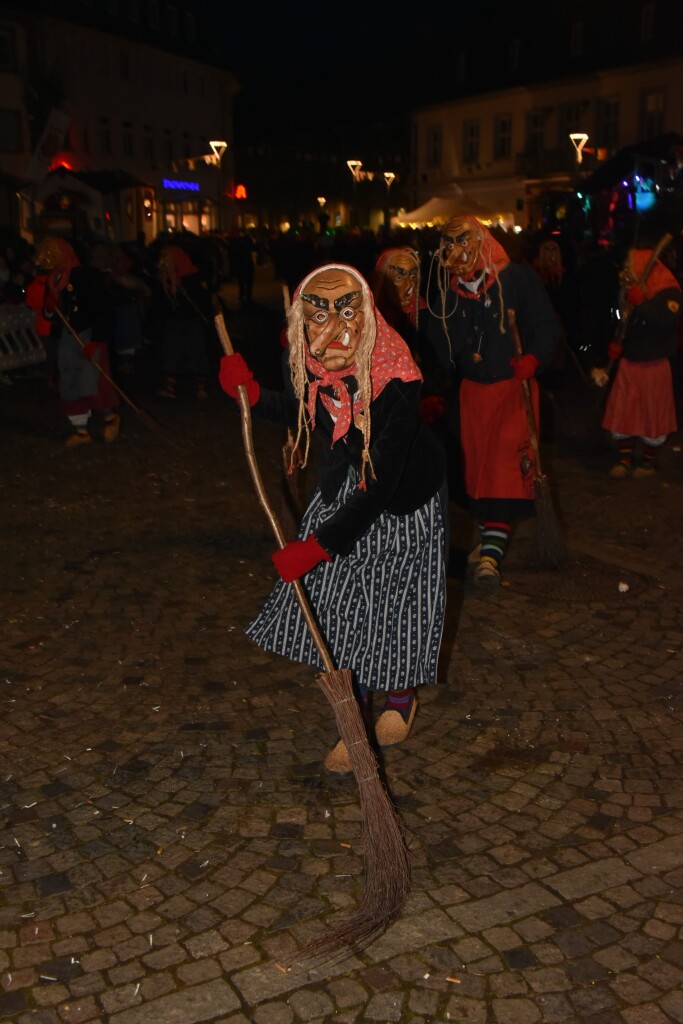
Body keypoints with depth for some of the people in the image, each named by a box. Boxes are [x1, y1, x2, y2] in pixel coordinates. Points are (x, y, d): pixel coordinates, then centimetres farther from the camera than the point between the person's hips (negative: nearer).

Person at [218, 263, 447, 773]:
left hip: (402, 496, -5)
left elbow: (380, 485, -32)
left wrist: (318, 545, -30)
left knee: (396, 602, 7)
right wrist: (252, 393, -14)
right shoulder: (310, 363, -19)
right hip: (344, 486, 5)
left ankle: (401, 697, 40)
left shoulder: (395, 382, -36)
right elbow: (295, 410, 6)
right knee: (338, 601, 5)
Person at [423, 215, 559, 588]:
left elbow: (544, 324, -5)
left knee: (505, 459, -15)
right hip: (471, 387, 5)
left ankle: (491, 551, -19)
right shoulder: (449, 288, 5)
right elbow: (438, 339, 12)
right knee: (475, 461, 10)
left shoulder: (518, 278, -7)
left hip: (512, 385, -5)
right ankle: (489, 536, 27)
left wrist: (533, 358, -22)